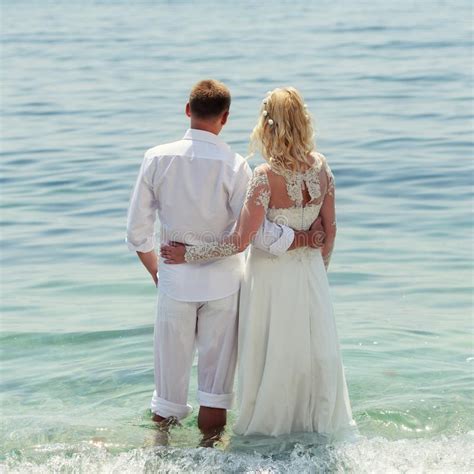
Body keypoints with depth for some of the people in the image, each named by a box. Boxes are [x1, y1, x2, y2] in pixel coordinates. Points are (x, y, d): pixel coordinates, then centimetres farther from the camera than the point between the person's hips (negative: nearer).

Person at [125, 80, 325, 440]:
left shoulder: (158, 158, -8)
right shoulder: (234, 166, -15)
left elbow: (138, 230, -3)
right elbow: (258, 232, -16)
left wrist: (155, 270, 13)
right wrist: (304, 239, -1)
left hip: (175, 279, 2)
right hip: (222, 282, -2)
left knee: (171, 366, 14)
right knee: (216, 367, 12)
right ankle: (211, 438, 21)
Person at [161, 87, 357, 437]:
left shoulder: (267, 175, -23)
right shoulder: (321, 165, -6)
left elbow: (239, 242, -23)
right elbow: (329, 230, 2)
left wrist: (187, 255, -13)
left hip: (271, 276, -5)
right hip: (310, 272, 5)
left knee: (272, 355, 11)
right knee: (315, 349, 19)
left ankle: (268, 424, 25)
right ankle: (319, 421, 34)